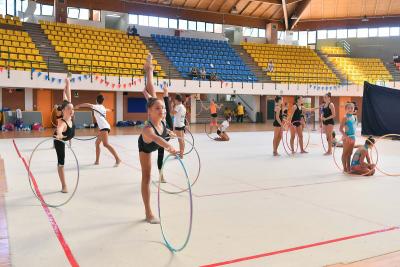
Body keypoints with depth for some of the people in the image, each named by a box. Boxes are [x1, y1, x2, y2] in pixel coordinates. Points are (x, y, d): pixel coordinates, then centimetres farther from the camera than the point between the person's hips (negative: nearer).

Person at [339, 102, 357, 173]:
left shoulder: (353, 117, 9)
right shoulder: (345, 117, -12)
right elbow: (340, 129, -17)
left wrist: (353, 136, 15)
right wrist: (346, 136, -23)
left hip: (353, 137, 7)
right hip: (347, 137, -7)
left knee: (350, 153, 13)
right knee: (345, 153, 2)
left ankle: (348, 167, 22)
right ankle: (345, 168, 8)